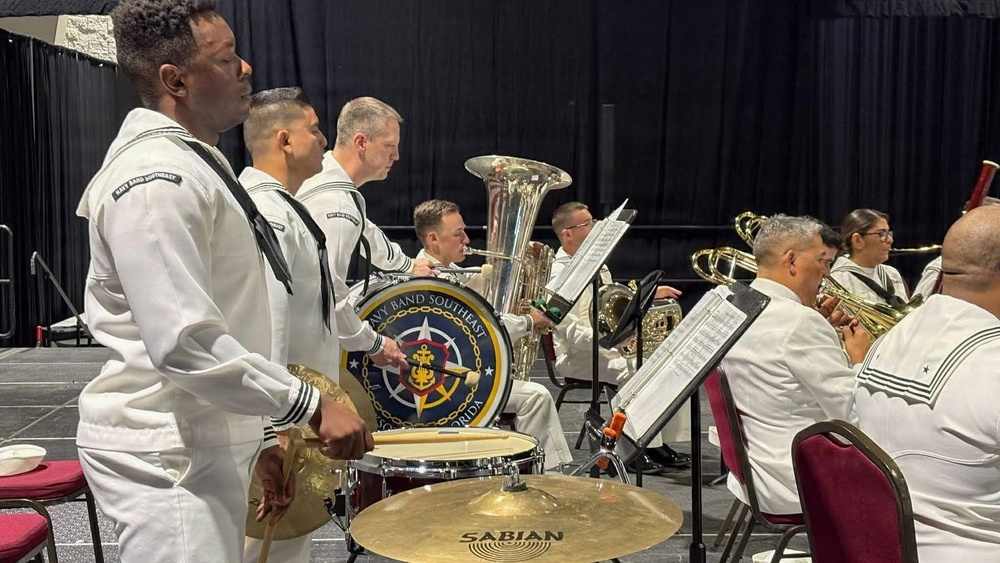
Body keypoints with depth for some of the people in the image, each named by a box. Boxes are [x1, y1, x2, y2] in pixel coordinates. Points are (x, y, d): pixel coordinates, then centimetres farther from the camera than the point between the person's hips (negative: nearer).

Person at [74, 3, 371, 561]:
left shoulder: (195, 162, 13)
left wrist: (262, 432, 18)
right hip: (166, 456, -10)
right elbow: (184, 343, -28)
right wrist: (310, 405, -21)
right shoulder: (156, 179, -20)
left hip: (205, 445, 10)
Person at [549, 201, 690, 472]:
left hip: (607, 346, 9)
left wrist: (650, 293, 13)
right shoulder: (560, 275, -16)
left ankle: (662, 443, 0)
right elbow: (570, 332, -23)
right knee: (634, 371, -31)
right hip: (578, 355, -9)